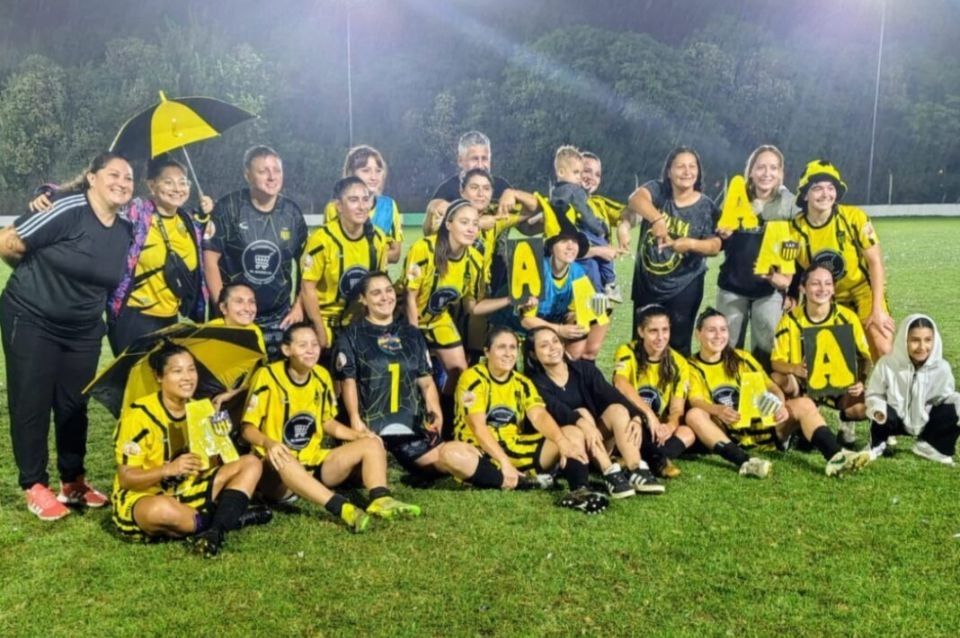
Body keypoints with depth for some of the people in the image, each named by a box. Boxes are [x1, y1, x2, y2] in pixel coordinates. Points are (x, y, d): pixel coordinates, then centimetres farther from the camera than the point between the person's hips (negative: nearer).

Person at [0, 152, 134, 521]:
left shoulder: (124, 230, 2)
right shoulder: (67, 210, -20)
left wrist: (91, 300, 9)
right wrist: (36, 275, -1)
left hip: (84, 330, 6)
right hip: (32, 321, -6)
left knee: (74, 404, 11)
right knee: (32, 403, 2)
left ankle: (73, 482, 23)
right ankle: (34, 486, 13)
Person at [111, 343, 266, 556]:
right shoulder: (140, 414, -15)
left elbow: (209, 463, 8)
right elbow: (126, 478, -17)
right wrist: (169, 469, -32)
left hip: (187, 492, 7)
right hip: (142, 499, -7)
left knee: (250, 463, -8)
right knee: (161, 509, -44)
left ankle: (215, 531, -28)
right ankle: (230, 518, -18)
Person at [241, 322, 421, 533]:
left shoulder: (322, 376, 4)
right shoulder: (267, 376, -12)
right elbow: (247, 428, -12)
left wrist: (358, 434, 0)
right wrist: (268, 443, -33)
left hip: (315, 463, 6)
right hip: (276, 474, -6)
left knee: (372, 444, -10)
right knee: (283, 461, -41)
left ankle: (380, 500, -35)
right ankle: (342, 508, -52)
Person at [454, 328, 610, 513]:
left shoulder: (522, 383, 7)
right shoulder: (473, 379, -10)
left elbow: (539, 416, -10)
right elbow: (478, 426, -21)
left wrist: (562, 442, -30)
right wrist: (505, 463, -32)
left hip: (516, 449, 5)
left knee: (573, 433, -12)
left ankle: (580, 490, -37)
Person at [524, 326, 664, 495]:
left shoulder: (584, 369, 4)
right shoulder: (536, 383, -5)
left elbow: (611, 395, -11)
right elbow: (556, 409, -25)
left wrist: (636, 417, -29)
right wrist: (581, 422, -45)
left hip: (599, 439, 3)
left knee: (618, 408, -22)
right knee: (582, 413, -28)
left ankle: (637, 471, -34)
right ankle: (610, 473, -39)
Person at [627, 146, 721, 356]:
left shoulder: (706, 207, -4)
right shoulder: (657, 190, -6)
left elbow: (715, 245, -8)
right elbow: (635, 199, -28)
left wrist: (691, 244, -30)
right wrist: (657, 219, -47)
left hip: (684, 288, -1)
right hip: (646, 283, 2)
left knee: (678, 344, 3)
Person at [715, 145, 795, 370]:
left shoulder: (789, 203, -2)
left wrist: (788, 277, -16)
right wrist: (723, 236, -13)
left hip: (769, 288, -1)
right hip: (732, 285, 2)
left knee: (766, 349, 7)